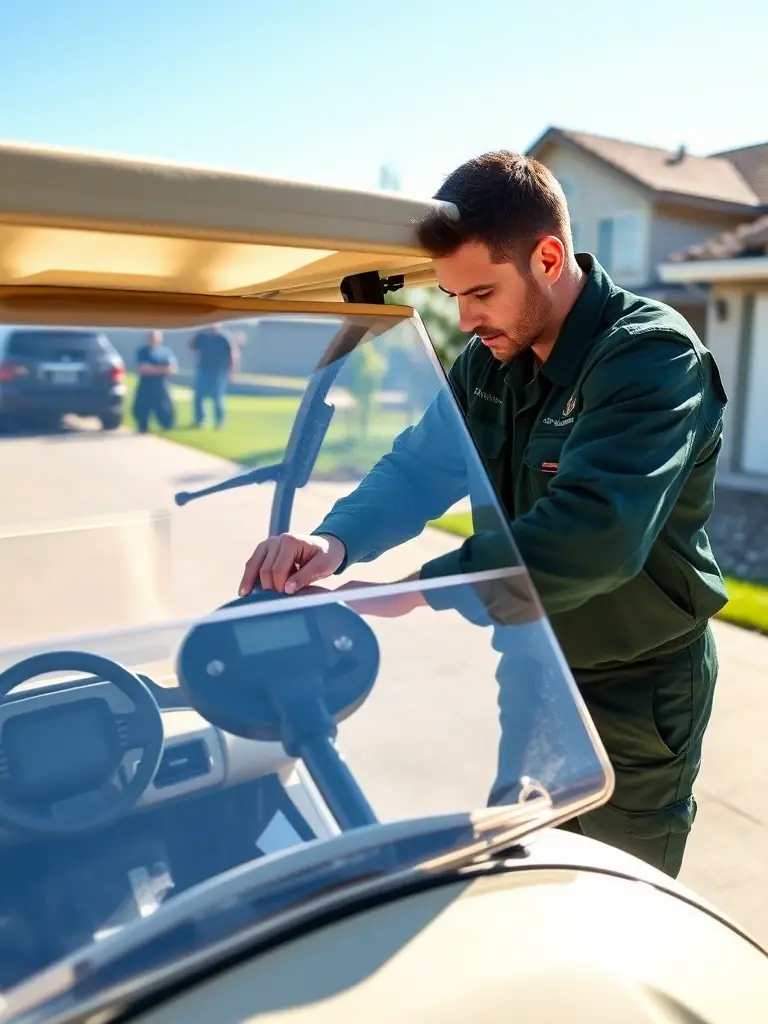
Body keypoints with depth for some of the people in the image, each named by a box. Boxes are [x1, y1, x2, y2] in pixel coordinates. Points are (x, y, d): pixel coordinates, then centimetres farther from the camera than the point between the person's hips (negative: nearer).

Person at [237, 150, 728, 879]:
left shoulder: (653, 358, -25)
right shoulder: (489, 359, -1)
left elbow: (595, 533, -38)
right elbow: (417, 466, -8)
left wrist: (410, 592, -42)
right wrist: (336, 540, -28)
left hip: (634, 695, -6)